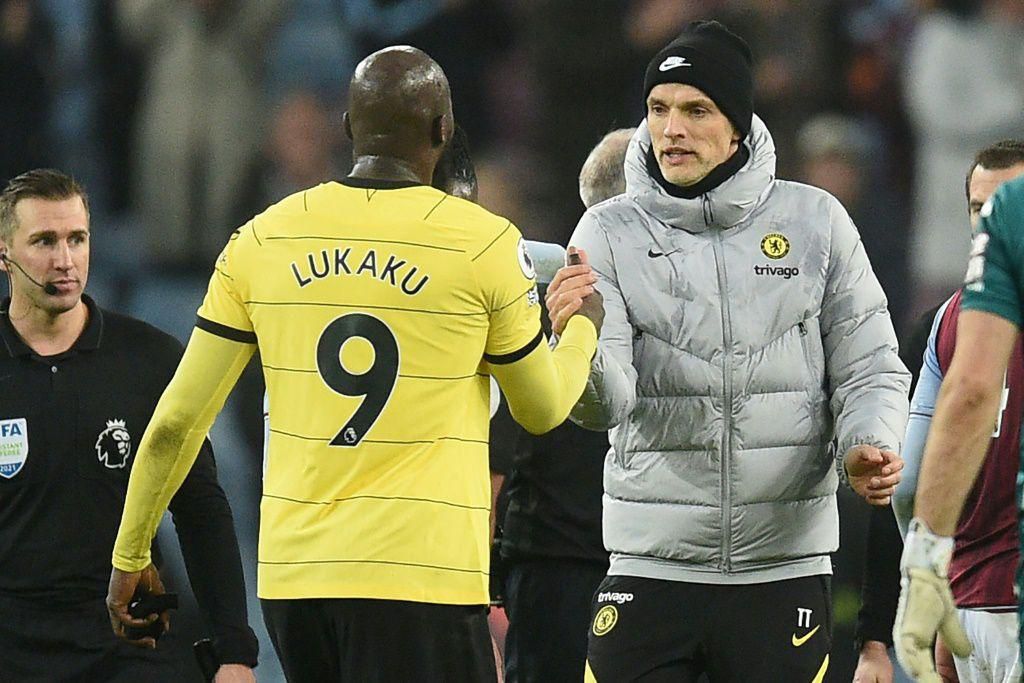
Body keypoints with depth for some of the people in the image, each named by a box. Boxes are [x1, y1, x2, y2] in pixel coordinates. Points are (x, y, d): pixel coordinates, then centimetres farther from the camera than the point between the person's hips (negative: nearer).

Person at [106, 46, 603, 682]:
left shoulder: (261, 241, 5)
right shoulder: (484, 245, -4)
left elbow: (177, 422, 7)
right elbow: (543, 409, 11)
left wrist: (130, 554, 20)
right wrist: (584, 329, 31)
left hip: (291, 575, 5)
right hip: (419, 574, -5)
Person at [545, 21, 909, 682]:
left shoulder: (815, 222, 3)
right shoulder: (610, 233, 0)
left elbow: (868, 370, 8)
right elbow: (605, 403, -10)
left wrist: (869, 446, -13)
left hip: (784, 569, 0)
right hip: (651, 570, 0)